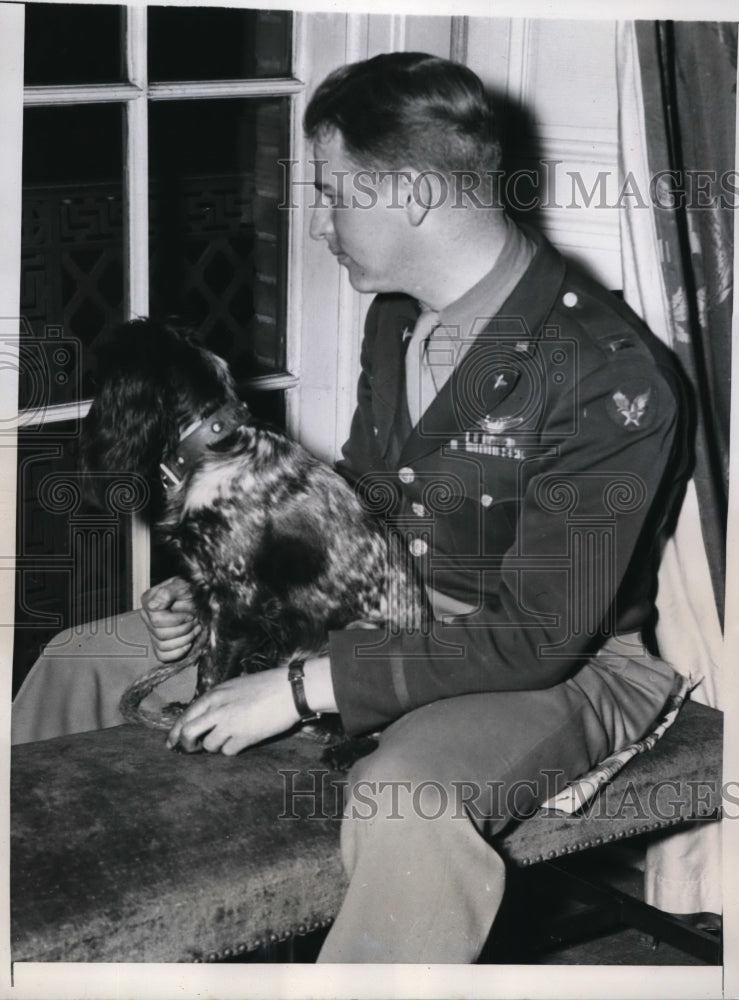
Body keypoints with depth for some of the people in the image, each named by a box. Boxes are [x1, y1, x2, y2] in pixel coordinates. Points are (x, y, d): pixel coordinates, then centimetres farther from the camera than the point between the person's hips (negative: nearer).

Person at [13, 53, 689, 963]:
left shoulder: (607, 374, -25)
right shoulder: (396, 317, 1)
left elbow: (542, 635, -26)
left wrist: (306, 688, -27)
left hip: (560, 667, -8)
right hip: (394, 616, 8)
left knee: (404, 802, -42)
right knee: (85, 661, 6)